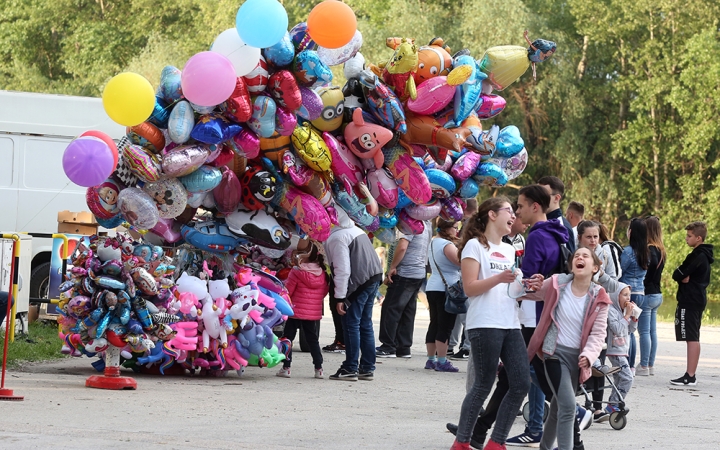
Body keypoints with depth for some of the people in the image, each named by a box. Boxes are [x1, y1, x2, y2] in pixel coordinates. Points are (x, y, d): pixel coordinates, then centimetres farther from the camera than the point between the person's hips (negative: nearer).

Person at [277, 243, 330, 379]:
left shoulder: (297, 272, -13)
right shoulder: (323, 274, 0)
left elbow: (287, 291, -8)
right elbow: (325, 292, 10)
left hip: (296, 312, -4)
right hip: (315, 313, 4)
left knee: (288, 338, 7)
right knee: (312, 340, 14)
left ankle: (286, 367, 3)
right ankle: (319, 368, 9)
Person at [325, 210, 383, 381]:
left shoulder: (336, 237, -13)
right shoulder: (356, 230, 15)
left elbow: (342, 270, -17)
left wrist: (340, 298, -14)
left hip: (359, 283, -9)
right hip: (374, 277, 9)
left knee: (351, 324, -2)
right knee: (365, 324, 14)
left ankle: (350, 368, -1)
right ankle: (367, 368, 17)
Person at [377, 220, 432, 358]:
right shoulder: (427, 225, 15)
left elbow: (402, 247, -22)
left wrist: (392, 267, -14)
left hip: (406, 273, -9)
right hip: (420, 273, 9)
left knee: (390, 309, -4)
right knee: (408, 311, 10)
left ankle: (388, 347, -6)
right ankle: (404, 348, 10)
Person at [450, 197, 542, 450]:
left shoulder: (509, 250, 21)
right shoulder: (475, 245, -2)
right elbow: (469, 288, -10)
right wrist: (498, 278, -24)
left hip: (511, 325, 7)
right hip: (484, 325, -7)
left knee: (521, 384, -2)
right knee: (484, 385, -5)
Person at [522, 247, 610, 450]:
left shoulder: (598, 298, -2)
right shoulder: (556, 284, -6)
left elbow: (598, 333, -4)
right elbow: (528, 292, 9)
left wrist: (588, 354, -21)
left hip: (577, 357, 3)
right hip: (555, 352, -3)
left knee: (558, 407, 17)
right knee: (568, 405, -19)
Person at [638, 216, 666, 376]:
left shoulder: (649, 248, -15)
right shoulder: (660, 249, 11)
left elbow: (653, 263, -28)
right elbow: (658, 267, 11)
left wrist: (644, 281, -18)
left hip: (647, 295, -9)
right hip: (657, 294, 9)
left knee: (644, 331, -4)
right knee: (652, 331, 12)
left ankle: (644, 367, -2)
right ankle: (651, 365, 16)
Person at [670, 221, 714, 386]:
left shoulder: (697, 256, -16)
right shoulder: (705, 256, 15)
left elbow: (678, 275, -18)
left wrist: (680, 276, 1)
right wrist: (685, 277, -5)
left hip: (690, 301, -10)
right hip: (698, 299, 10)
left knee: (691, 338, -10)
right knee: (693, 339, 12)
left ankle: (689, 376, -11)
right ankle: (691, 375, 16)